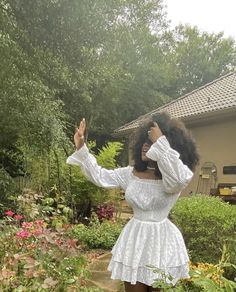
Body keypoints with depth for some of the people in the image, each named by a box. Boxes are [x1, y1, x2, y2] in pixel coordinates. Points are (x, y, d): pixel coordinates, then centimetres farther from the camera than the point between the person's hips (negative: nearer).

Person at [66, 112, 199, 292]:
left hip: (162, 241, -3)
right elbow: (100, 176, 4)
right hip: (134, 239, 4)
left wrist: (161, 142, -33)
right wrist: (81, 148, -4)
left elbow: (178, 178, -38)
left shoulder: (176, 177, -13)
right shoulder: (130, 173, 1)